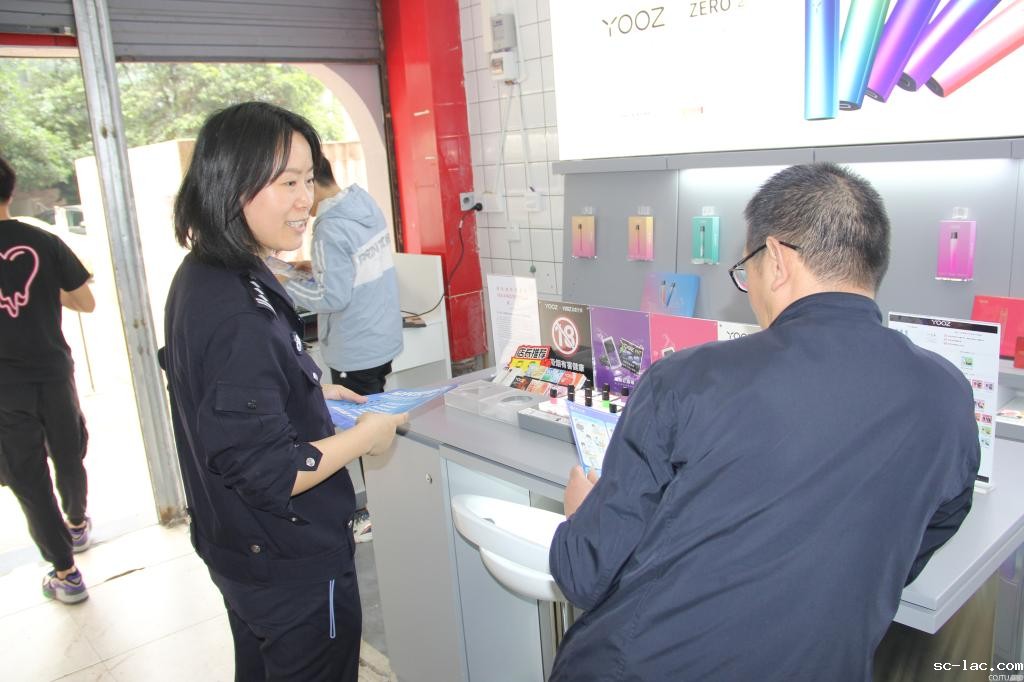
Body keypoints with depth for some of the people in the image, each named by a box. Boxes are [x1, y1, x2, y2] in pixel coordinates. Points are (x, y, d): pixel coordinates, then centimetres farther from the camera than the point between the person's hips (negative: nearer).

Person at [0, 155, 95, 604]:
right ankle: (77, 526, 47)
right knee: (69, 458, 24)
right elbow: (86, 303, 0)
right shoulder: (45, 242, -7)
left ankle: (66, 575, 14)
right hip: (53, 373, 2)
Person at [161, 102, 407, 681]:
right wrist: (364, 437, -17)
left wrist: (311, 393, 8)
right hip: (296, 568, -9)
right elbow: (266, 474, -29)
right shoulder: (241, 316, -31)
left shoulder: (200, 277, 0)